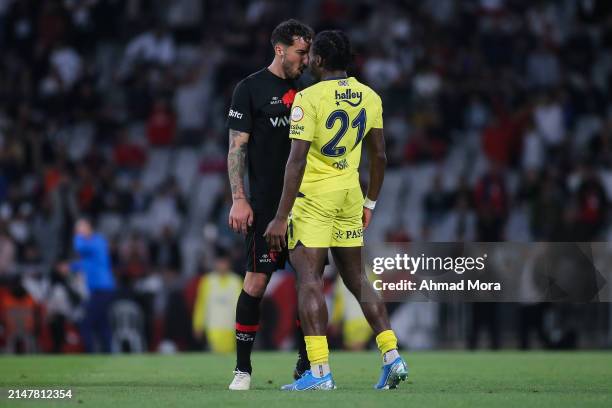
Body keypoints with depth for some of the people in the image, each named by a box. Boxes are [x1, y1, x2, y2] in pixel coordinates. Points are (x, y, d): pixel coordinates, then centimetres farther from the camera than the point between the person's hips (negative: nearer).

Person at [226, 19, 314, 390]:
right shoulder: (251, 89, -1)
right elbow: (237, 147, -4)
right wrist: (238, 199, -12)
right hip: (265, 203, -5)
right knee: (257, 280, -8)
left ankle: (306, 364, 12)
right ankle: (243, 369, -1)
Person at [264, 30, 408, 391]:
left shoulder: (309, 98, -13)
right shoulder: (370, 97, 6)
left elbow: (297, 161, -18)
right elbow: (379, 156, 11)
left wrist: (282, 217, -16)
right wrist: (370, 204, 23)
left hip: (314, 195, -6)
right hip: (350, 194, 6)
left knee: (309, 279, -5)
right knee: (357, 279, 15)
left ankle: (320, 371, -11)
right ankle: (392, 356, 9)